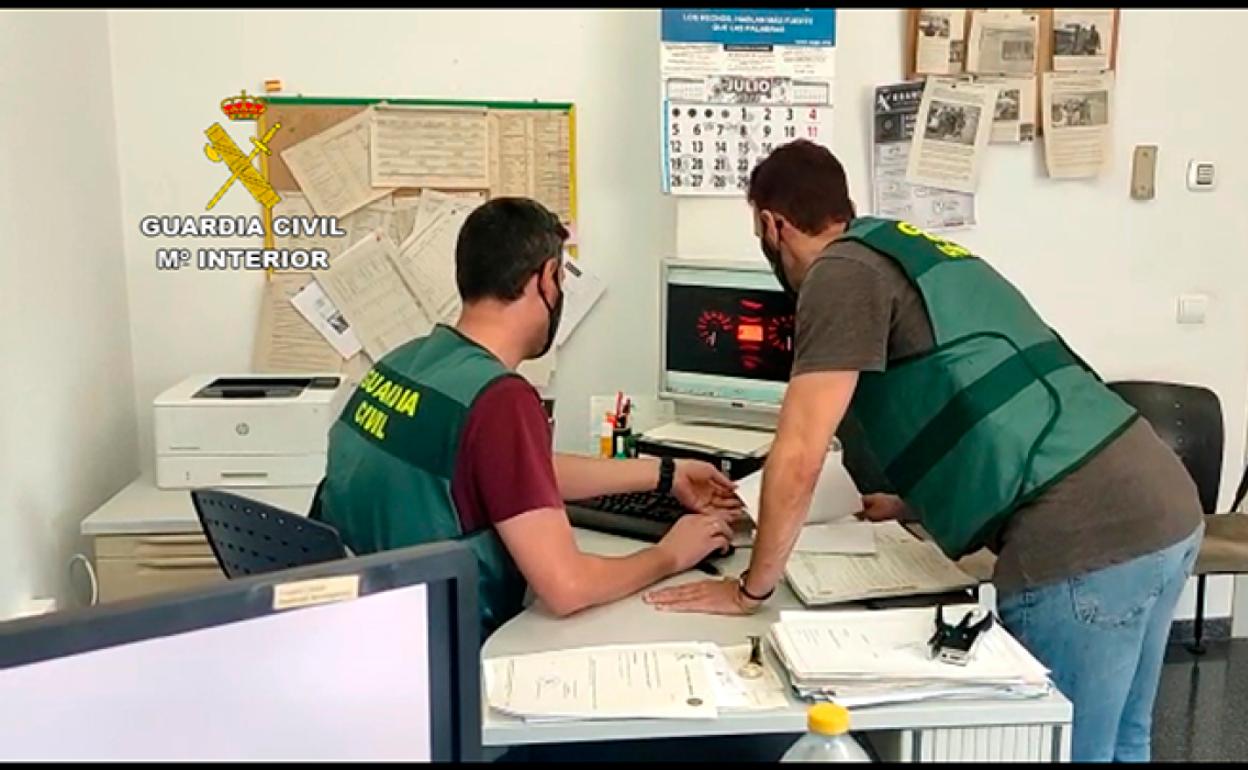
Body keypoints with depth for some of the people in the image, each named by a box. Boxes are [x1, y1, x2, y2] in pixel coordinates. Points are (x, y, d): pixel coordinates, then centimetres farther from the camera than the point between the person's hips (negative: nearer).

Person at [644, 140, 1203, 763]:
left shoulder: (843, 270, -6)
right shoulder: (910, 252, 21)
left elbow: (798, 458, -13)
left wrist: (751, 588, 1)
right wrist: (913, 503, 46)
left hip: (1081, 542, -9)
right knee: (1117, 745, 23)